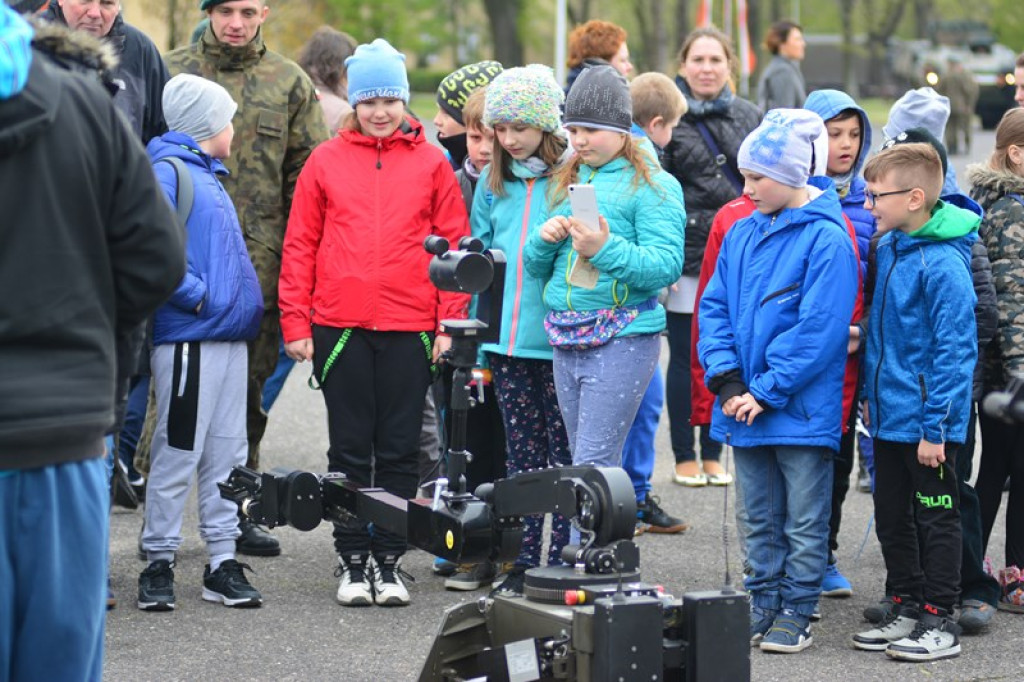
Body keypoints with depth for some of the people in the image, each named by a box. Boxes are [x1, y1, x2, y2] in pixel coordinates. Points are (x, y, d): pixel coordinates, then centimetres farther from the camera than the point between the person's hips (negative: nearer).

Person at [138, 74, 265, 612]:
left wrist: (246, 304, 15)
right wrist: (196, 294, -17)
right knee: (178, 451, -4)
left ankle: (223, 562, 15)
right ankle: (159, 561, 4)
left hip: (229, 332, 9)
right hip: (188, 335, -9)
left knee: (227, 451, 10)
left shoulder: (208, 176, 20)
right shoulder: (167, 172, -9)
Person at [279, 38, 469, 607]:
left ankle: (390, 560, 14)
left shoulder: (431, 163, 5)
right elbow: (300, 246, 5)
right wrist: (296, 324, 0)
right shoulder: (325, 163, 5)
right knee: (350, 449, 7)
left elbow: (454, 243, 5)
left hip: (410, 328, 0)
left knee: (400, 450, 6)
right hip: (340, 326, 0)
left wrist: (450, 322, -2)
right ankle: (353, 560, 15)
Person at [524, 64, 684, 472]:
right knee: (582, 462, 11)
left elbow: (667, 265, -15)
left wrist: (606, 249, -26)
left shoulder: (653, 185, -3)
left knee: (593, 463, -13)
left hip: (623, 337, -7)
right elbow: (536, 269, 18)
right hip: (565, 341, 7)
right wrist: (544, 239, -4)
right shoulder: (564, 183, 17)